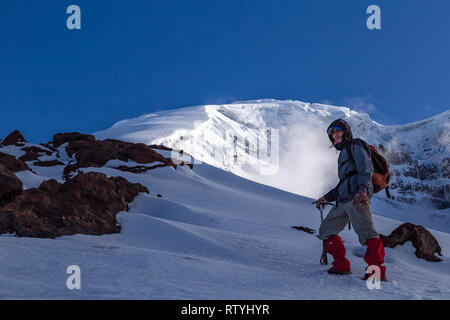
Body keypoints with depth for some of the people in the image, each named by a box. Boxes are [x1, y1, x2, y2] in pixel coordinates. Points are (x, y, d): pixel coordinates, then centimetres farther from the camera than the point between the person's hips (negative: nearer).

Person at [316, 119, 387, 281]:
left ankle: (377, 271, -26)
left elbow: (366, 169, -9)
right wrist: (328, 197, 34)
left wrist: (362, 189, -26)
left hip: (357, 197, -10)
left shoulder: (355, 146, 7)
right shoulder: (343, 153, 33)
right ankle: (342, 266, 7)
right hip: (343, 200, 10)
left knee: (366, 233, -21)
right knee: (326, 230, 8)